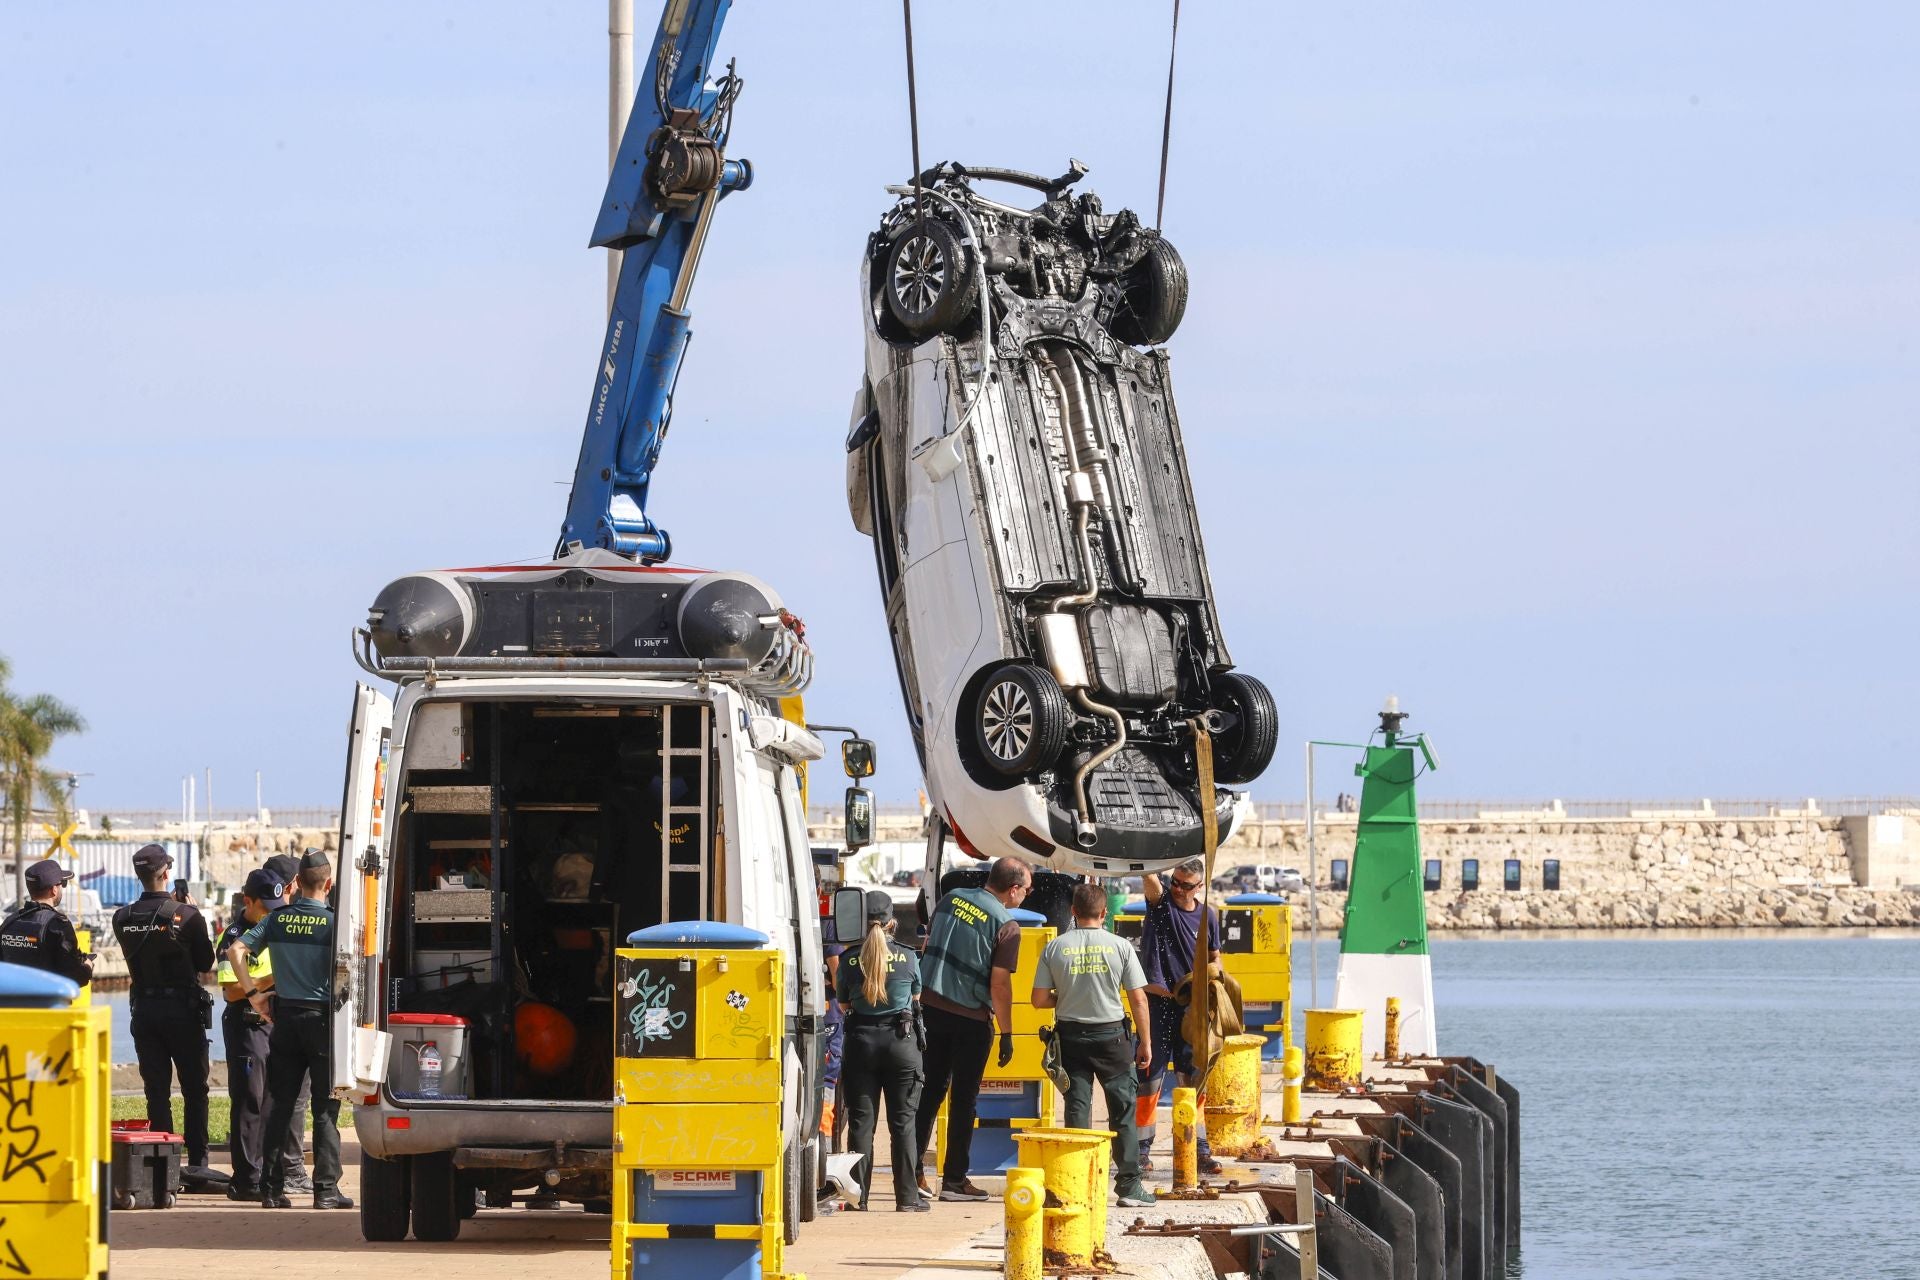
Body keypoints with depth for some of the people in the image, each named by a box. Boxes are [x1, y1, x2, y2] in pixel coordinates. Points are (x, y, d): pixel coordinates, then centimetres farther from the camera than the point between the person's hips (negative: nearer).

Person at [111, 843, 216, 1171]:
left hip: (144, 1008, 3)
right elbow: (205, 965, -2)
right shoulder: (187, 915, -13)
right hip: (183, 1008, -3)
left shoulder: (123, 919, -2)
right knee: (194, 1089, 6)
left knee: (156, 1090, 8)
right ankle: (197, 1161, 3)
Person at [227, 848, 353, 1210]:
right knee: (325, 1108, 1)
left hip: (285, 1017, 4)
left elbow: (236, 951, -1)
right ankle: (326, 1189, -1)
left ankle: (272, 1187, 7)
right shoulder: (333, 921, -10)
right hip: (322, 1016, -4)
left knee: (279, 1104, 8)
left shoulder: (277, 918, 3)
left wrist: (253, 994, 3)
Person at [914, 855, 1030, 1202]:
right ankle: (954, 1179, 8)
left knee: (930, 1091, 12)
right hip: (971, 1018, -5)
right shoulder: (1006, 926, -13)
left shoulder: (951, 899, 5)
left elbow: (928, 944, 13)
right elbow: (999, 984, -15)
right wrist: (1007, 1035, -8)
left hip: (930, 1005, 5)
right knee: (963, 1098, 5)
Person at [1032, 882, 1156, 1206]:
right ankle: (1130, 1185, 5)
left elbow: (1039, 999, -2)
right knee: (1123, 1108, 6)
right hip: (1111, 1034, -1)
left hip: (1071, 1034, 1)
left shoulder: (1055, 948, -3)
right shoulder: (1119, 946, -6)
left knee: (1077, 1107, 6)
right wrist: (1144, 1043, 4)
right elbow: (1138, 999, -5)